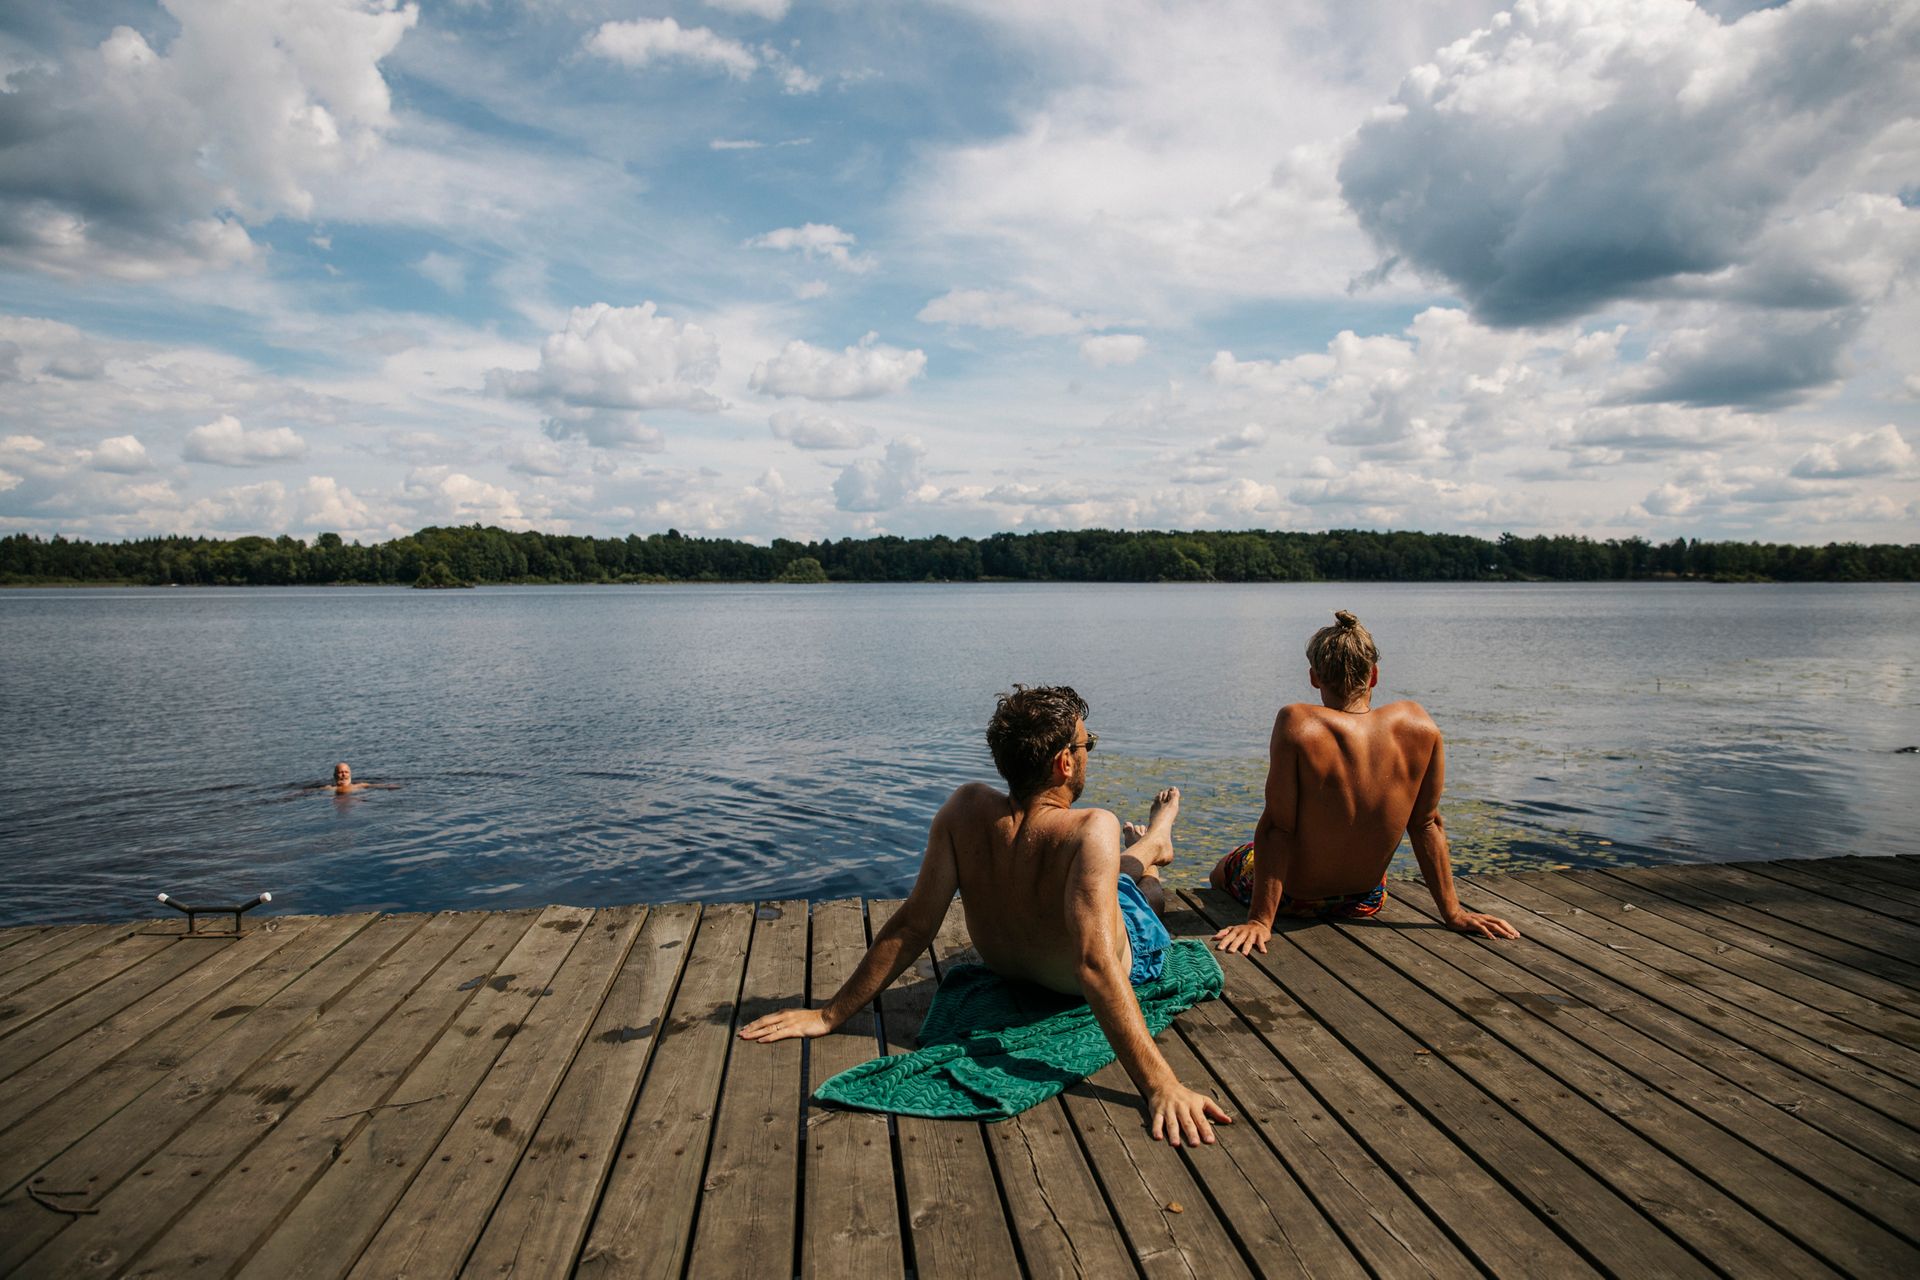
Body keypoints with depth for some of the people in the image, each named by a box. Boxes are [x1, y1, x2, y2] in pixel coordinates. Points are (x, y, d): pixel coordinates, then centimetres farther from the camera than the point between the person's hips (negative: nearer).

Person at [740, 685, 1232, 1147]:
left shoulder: (966, 808, -30)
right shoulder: (1091, 831, -42)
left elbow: (913, 924, -29)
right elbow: (1097, 966, -49)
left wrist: (830, 1014, -23)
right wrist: (1161, 1085, -51)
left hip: (1004, 964, 4)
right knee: (1146, 891, 30)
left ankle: (1141, 852, 67)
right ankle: (1150, 847, 65)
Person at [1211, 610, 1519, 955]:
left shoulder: (1298, 723, -28)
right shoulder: (1418, 724, -15)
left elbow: (1277, 827, -27)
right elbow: (1427, 824, -7)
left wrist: (1259, 921, -22)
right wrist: (1453, 913, 2)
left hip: (1294, 896, -4)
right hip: (1364, 900, 4)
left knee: (1221, 873, 30)